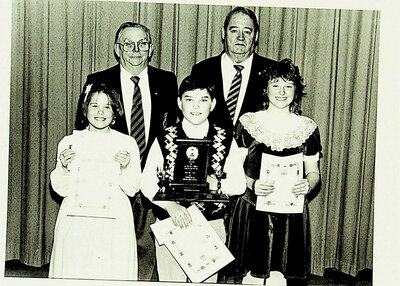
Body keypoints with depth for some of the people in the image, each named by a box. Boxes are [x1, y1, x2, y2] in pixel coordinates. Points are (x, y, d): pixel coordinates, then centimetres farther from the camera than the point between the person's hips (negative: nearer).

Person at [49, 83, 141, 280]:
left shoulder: (127, 143, 3)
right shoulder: (69, 142, 6)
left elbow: (132, 189, 2)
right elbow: (61, 189, 5)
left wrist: (125, 168, -14)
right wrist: (64, 167, -12)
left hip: (114, 223, -1)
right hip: (75, 221, 1)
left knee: (113, 271, 1)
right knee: (73, 271, 4)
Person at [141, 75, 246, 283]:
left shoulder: (225, 139, 1)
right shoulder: (165, 139, -1)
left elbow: (239, 184, 1)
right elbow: (147, 182, -3)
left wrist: (213, 183, -16)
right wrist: (170, 205, -18)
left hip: (212, 225, 1)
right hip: (171, 222, 0)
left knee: (207, 280, 10)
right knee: (171, 280, 7)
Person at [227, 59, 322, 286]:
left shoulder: (307, 127, 5)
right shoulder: (249, 122, 1)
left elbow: (314, 172, 9)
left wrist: (308, 184, -13)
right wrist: (252, 183, -17)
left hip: (291, 214, 1)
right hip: (252, 212, -1)